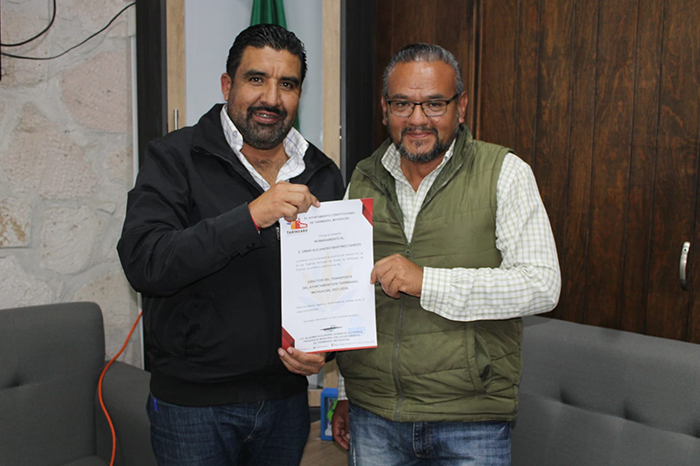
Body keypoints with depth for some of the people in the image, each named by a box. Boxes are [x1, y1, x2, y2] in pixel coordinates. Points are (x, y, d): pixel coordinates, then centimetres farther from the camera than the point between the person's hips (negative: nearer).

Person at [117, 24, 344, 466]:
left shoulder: (323, 176, 3)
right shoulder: (175, 158, -9)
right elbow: (143, 261, -22)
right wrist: (249, 218, -31)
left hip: (286, 396, 4)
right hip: (192, 402, -3)